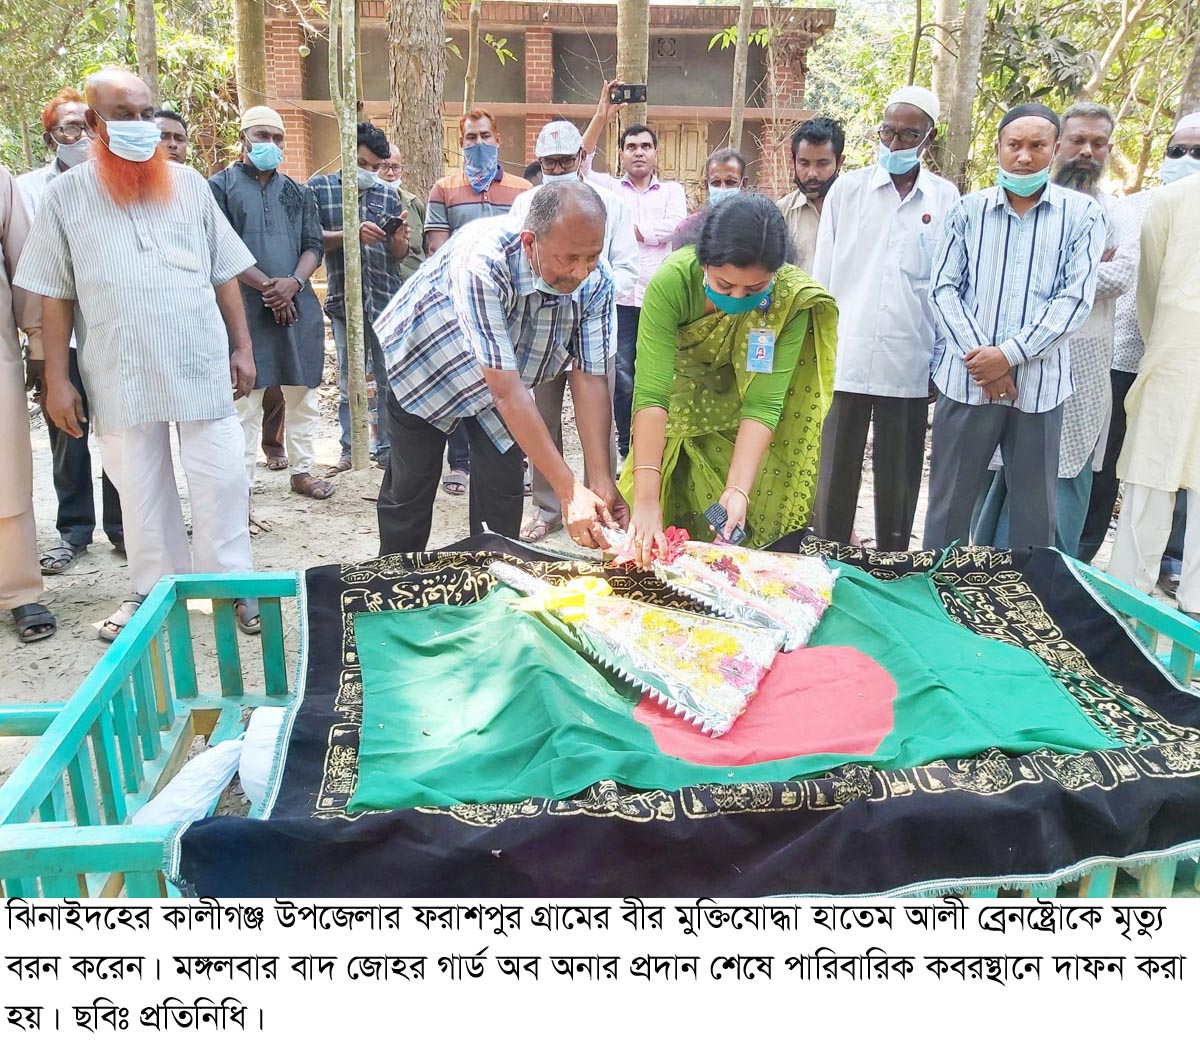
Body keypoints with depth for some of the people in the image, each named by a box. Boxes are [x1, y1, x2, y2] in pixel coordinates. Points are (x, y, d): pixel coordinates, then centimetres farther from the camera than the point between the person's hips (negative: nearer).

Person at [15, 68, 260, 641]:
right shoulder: (66, 195, 4)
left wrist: (242, 346, 5)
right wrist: (56, 379, 0)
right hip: (120, 374, 0)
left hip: (200, 364, 0)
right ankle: (153, 591, 22)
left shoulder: (188, 183, 7)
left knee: (220, 479, 0)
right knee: (140, 487, 8)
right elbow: (53, 295, 4)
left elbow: (225, 273, 10)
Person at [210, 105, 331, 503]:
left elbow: (314, 246, 9)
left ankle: (303, 469, 16)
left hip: (298, 305, 4)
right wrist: (266, 286, -14)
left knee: (303, 393, 6)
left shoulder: (297, 192, 16)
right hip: (245, 306, -4)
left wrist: (293, 282, -11)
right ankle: (242, 481, 3)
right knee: (246, 398, -2)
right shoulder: (221, 186, 4)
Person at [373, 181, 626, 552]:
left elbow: (589, 380, -22)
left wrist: (601, 481, -32)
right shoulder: (480, 261, -42)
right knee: (410, 487, 4)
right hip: (421, 359, -4)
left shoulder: (595, 281, -25)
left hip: (504, 375, 4)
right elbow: (506, 391, -44)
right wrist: (569, 490, -45)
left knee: (503, 487, -3)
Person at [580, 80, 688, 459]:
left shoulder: (672, 191, 15)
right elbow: (579, 162, -1)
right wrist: (601, 116, -8)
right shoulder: (608, 187, 16)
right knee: (622, 378, -2)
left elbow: (669, 228, -4)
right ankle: (627, 450, 7)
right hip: (619, 297, 0)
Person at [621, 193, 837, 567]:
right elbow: (651, 393, -39)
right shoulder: (673, 281, -34)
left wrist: (738, 490, -43)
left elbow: (762, 403, -31)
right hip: (682, 401, 0)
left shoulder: (792, 299, -29)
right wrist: (646, 501, -45)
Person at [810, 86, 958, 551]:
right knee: (834, 476, 4)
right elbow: (821, 277, 7)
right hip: (843, 360, 0)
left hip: (909, 364, 0)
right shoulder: (847, 189, 6)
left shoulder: (946, 199, 6)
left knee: (899, 482, 8)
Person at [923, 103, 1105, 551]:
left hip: (1040, 383, 0)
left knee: (1035, 509, 7)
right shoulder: (968, 209, 7)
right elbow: (944, 288, 1)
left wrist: (1010, 355, -13)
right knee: (949, 501, 6)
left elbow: (1075, 297, -4)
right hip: (967, 379, 1)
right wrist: (978, 355, -11)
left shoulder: (1081, 214, 4)